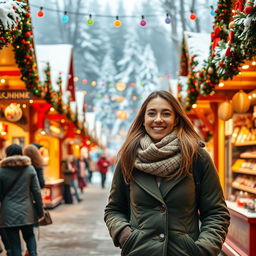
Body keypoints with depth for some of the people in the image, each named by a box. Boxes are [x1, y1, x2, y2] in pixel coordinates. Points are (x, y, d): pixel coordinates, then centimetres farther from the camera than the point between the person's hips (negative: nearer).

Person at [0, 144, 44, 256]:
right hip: (27, 212, 2)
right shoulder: (30, 169, 0)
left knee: (14, 243, 4)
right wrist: (40, 212, 6)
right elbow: (36, 191, -1)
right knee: (29, 236, 22)